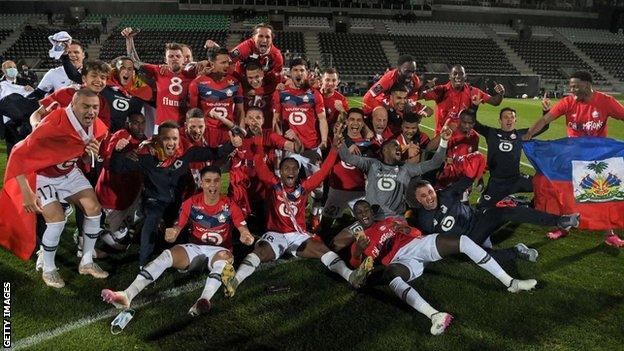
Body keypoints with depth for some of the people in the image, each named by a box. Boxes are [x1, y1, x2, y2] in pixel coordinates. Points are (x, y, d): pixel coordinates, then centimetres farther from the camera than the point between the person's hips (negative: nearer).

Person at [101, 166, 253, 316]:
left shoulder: (230, 205, -5)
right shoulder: (191, 204, -1)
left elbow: (244, 230, -10)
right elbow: (177, 228, -4)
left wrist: (245, 235, -35)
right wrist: (171, 234, -29)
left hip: (219, 251, -2)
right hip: (195, 249, 2)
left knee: (224, 257, -37)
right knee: (167, 254, -25)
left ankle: (204, 299, -61)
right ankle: (128, 295, -39)